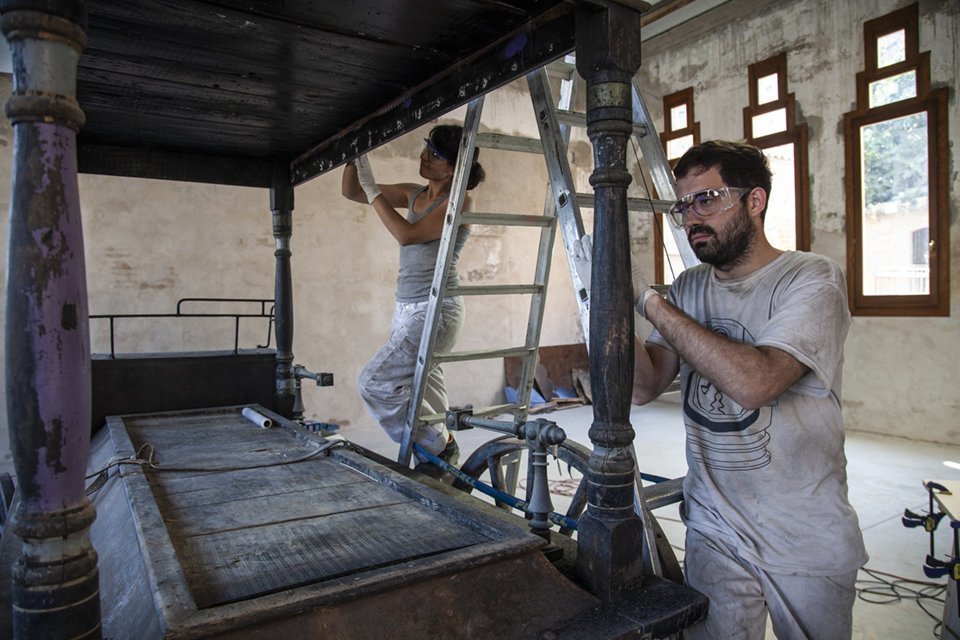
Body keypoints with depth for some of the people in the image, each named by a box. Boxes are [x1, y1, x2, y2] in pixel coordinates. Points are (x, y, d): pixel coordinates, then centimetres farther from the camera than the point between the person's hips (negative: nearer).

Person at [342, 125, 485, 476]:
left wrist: (372, 188, -16)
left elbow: (407, 235, -23)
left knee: (374, 381, -13)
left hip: (435, 312, -8)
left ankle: (440, 444, 2)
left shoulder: (459, 201, -11)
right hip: (407, 309, 8)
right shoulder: (415, 195, 11)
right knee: (424, 390, 12)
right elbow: (350, 192, 15)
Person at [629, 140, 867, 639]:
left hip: (806, 541, -3)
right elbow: (645, 386, -1)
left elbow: (754, 383, -30)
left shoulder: (812, 279, -14)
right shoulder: (689, 289, 4)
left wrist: (649, 300, -27)